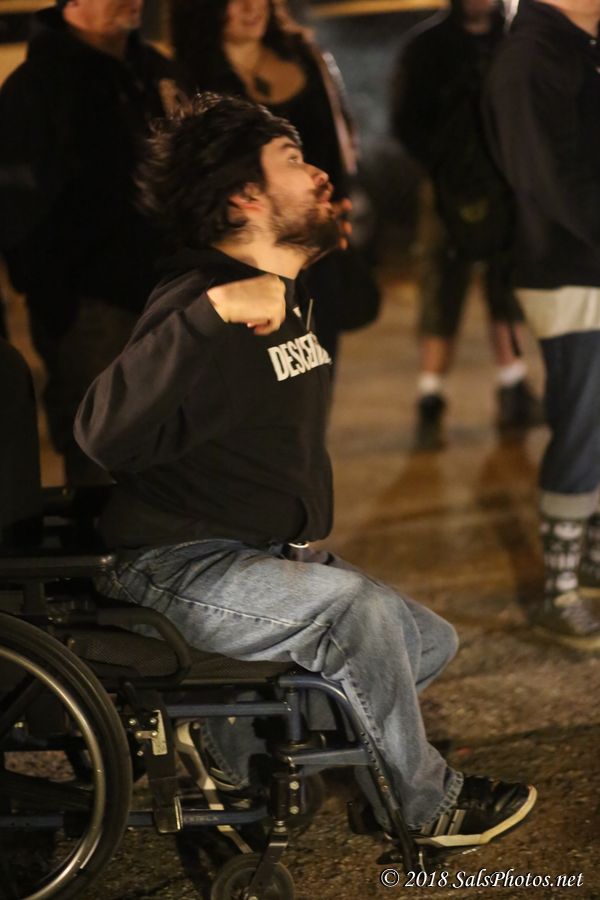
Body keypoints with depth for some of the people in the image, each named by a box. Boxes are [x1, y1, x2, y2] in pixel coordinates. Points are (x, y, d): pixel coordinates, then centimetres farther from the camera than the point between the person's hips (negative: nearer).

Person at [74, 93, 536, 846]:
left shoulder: (290, 296, 12)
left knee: (429, 642, 7)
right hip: (181, 567, -10)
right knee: (353, 605, -31)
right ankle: (425, 803, -10)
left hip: (269, 555, 10)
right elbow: (104, 434, -36)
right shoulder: (198, 300, -20)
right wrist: (211, 311, -42)